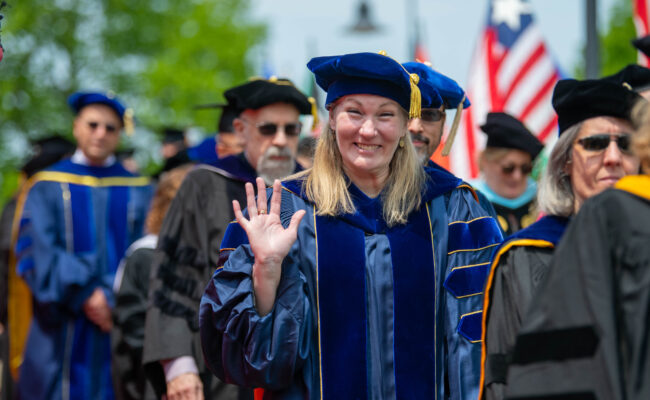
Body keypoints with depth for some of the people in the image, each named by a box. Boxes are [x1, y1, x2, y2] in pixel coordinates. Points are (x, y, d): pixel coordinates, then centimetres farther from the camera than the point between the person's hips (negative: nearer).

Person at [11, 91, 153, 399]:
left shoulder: (139, 191, 12)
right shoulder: (46, 187, 8)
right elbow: (35, 252, -4)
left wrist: (113, 298, -14)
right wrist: (84, 295, -15)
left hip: (122, 330, 1)